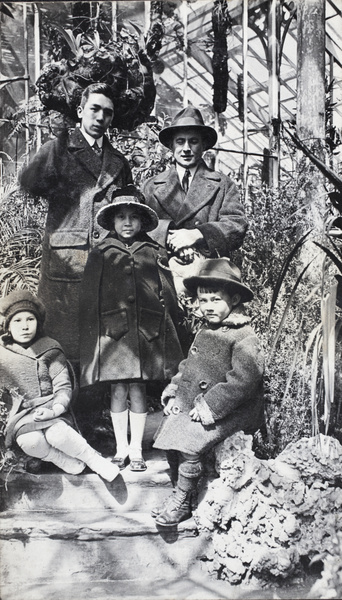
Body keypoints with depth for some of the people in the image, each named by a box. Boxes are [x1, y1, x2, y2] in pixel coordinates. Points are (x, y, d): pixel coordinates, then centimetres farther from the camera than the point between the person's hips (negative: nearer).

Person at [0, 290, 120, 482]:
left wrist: (53, 410, -19)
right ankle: (73, 466, -13)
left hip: (51, 410, -1)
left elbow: (64, 388, -1)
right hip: (21, 417, 1)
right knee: (30, 441, -34)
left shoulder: (50, 350, 4)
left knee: (57, 434, -35)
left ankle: (94, 459, -11)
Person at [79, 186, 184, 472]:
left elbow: (168, 296, 7)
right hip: (113, 333, 0)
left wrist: (167, 333, 1)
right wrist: (93, 336, 1)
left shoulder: (155, 254, 8)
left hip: (147, 333, 0)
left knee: (138, 390, 5)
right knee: (118, 390, 5)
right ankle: (121, 448, 21)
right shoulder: (100, 255, 8)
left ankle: (136, 449, 18)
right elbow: (90, 300, 7)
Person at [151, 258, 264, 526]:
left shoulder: (245, 339, -13)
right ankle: (182, 493, 12)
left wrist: (208, 407, -22)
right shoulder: (206, 331, 13)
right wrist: (174, 392, 5)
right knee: (169, 426, -4)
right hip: (193, 404, 8)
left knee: (189, 443, -21)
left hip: (228, 412, -8)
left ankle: (182, 502, 1)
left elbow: (243, 381, -22)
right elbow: (188, 365, 20)